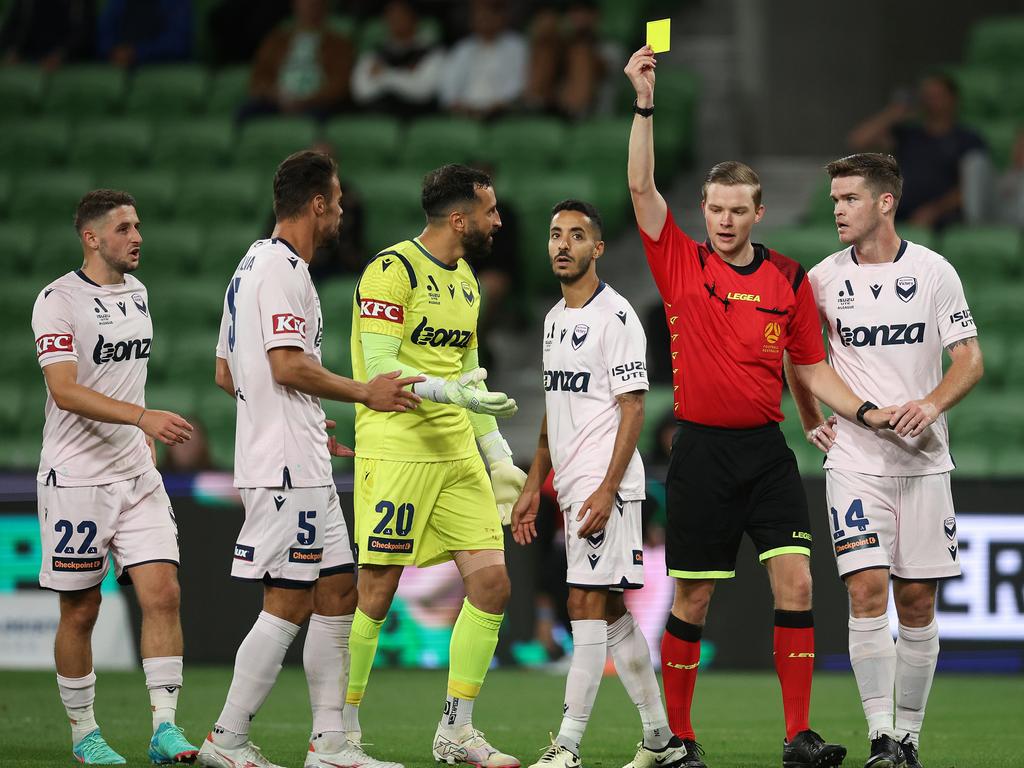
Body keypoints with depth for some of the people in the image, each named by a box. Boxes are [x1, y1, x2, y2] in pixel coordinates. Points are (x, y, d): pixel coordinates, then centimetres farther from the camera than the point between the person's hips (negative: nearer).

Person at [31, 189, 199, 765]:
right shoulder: (59, 300, -11)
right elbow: (65, 392, -22)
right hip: (76, 476, -6)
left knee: (164, 593, -7)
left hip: (137, 475, 6)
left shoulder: (137, 293, 13)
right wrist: (144, 416, -31)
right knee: (81, 610, 1)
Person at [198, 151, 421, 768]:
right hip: (288, 468, -11)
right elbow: (288, 365, -22)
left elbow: (227, 374, 22)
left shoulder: (254, 266, 19)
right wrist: (365, 393, -14)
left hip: (304, 467, 11)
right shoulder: (282, 270, -13)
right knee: (289, 604, -8)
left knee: (337, 593, 11)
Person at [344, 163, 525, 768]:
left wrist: (499, 455, 19)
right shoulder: (393, 270, -9)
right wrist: (449, 391, -26)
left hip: (456, 452, 8)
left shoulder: (466, 280, 17)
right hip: (396, 447, -8)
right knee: (376, 593, -4)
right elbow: (379, 366, -15)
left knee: (492, 583, 0)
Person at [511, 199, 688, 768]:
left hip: (605, 488, -9)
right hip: (571, 487, 9)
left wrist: (606, 489, -22)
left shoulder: (614, 315, -10)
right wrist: (533, 486, 20)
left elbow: (632, 408, -15)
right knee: (611, 611, 10)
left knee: (586, 604, -11)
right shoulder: (555, 319, 17)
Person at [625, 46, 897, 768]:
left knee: (795, 582, -10)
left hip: (767, 451, 1)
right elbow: (642, 186, -6)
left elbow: (813, 369, 12)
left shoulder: (790, 280, 7)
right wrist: (645, 102, -13)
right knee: (692, 600, 3)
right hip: (702, 451, -1)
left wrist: (866, 410, -2)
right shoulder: (681, 264, 2)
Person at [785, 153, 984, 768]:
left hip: (923, 458, 0)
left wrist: (933, 403, -17)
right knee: (868, 591, -13)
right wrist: (811, 421, 14)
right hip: (854, 459, 0)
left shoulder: (934, 272, -1)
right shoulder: (823, 279, 3)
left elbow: (970, 359, 0)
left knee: (917, 602, 2)